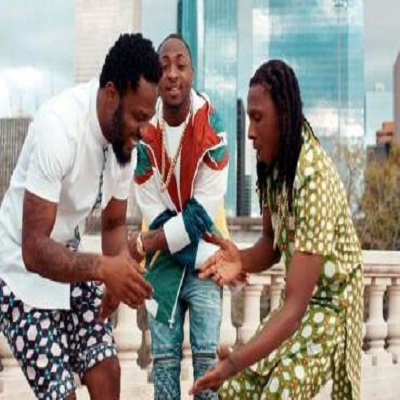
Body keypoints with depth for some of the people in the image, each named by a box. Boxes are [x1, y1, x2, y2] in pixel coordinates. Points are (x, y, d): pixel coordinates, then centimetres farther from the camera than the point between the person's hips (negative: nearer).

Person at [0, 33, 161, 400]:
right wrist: (103, 268, -45)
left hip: (70, 262, 7)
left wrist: (122, 265, -19)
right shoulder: (59, 127, -31)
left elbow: (114, 224, 3)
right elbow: (34, 250, -32)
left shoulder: (125, 137, -8)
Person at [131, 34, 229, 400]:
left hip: (203, 256, -2)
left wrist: (147, 243, -16)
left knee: (206, 354, -1)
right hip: (164, 258, 2)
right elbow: (151, 208, -8)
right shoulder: (143, 127, -9)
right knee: (164, 355, 5)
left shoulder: (210, 123, -15)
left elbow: (206, 208, -16)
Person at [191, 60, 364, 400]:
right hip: (298, 300, 8)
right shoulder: (275, 165, -4)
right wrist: (241, 260, -19)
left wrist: (234, 362, -42)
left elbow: (295, 306, -33)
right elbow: (272, 245, 5)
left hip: (329, 304, -8)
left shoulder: (315, 179, -30)